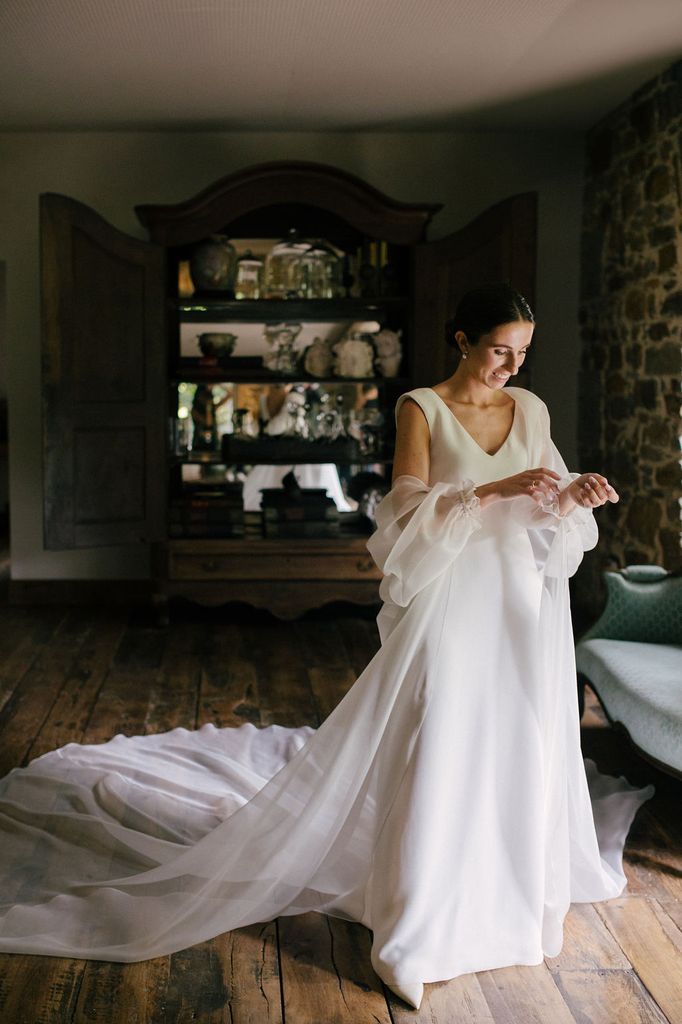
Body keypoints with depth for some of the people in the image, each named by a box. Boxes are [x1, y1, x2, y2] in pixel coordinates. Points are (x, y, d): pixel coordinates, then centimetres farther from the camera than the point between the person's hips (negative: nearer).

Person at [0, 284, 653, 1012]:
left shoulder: (531, 409, 9)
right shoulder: (422, 409, -6)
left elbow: (550, 506, 13)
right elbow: (411, 509, -15)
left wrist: (575, 495, -8)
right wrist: (493, 492, -25)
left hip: (524, 605, 5)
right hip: (450, 600, -5)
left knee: (518, 747, 11)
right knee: (437, 750, -5)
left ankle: (509, 892, 31)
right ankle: (418, 928, 7)